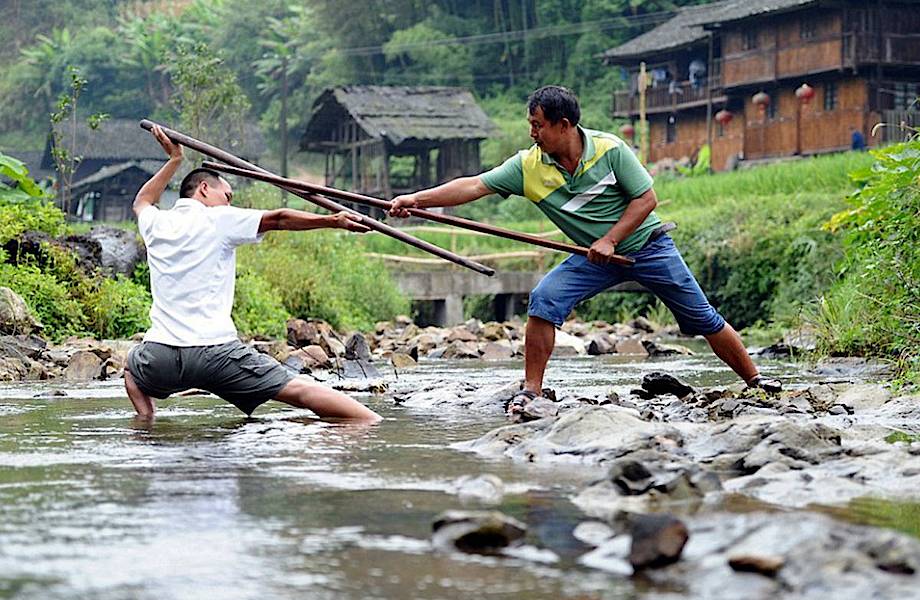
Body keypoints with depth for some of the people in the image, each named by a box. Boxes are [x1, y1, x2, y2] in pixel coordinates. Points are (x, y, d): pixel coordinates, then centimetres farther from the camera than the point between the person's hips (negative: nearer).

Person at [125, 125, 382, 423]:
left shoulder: (156, 224, 17)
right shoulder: (219, 220, 2)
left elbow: (142, 201, 41)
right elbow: (279, 219, -1)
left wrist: (174, 160, 48)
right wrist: (333, 220, 3)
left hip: (161, 356, 4)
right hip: (216, 351, -4)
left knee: (133, 366, 39)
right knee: (299, 389, -6)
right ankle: (374, 422, -14)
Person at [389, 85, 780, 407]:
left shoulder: (609, 149, -19)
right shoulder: (528, 166, -12)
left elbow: (647, 198, -14)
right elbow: (475, 186, -16)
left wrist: (610, 240, -23)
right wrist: (417, 199, -26)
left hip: (645, 244, -3)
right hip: (595, 257, 3)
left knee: (703, 319, 2)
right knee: (543, 300, -19)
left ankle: (755, 380, 18)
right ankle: (531, 391, -12)